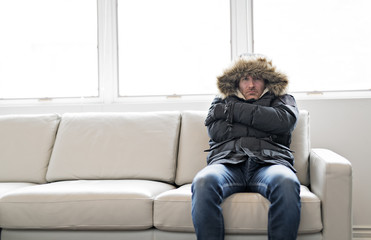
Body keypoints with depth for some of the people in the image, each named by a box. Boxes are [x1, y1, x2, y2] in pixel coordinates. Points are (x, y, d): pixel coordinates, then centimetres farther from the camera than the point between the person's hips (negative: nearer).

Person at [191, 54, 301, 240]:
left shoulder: (282, 100, 28)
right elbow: (216, 131, 9)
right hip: (228, 162, 1)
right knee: (203, 181, -36)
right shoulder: (222, 102, 31)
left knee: (286, 182, -39)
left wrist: (233, 110, 8)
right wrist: (264, 129, 9)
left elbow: (284, 120, 2)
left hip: (269, 161, 0)